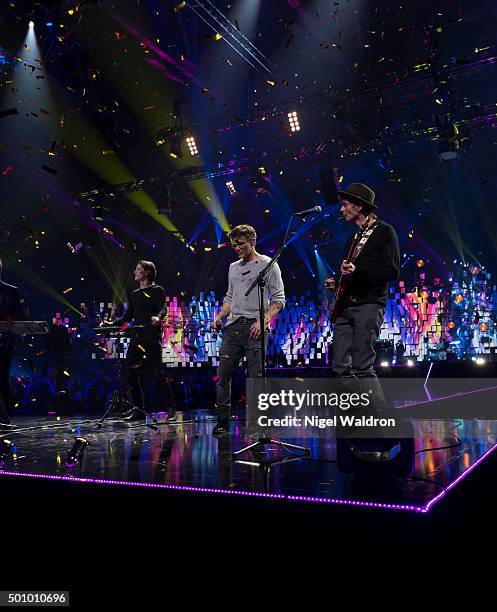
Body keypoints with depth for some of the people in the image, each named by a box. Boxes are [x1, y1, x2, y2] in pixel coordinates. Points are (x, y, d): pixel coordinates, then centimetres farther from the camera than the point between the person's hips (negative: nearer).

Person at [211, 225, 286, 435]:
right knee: (223, 373, 2)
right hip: (233, 326, 6)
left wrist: (263, 321, -16)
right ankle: (223, 420, 11)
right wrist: (219, 317, 9)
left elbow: (278, 299, -3)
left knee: (256, 376, -6)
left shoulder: (268, 264, 2)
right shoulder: (233, 267, 21)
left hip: (254, 327, -6)